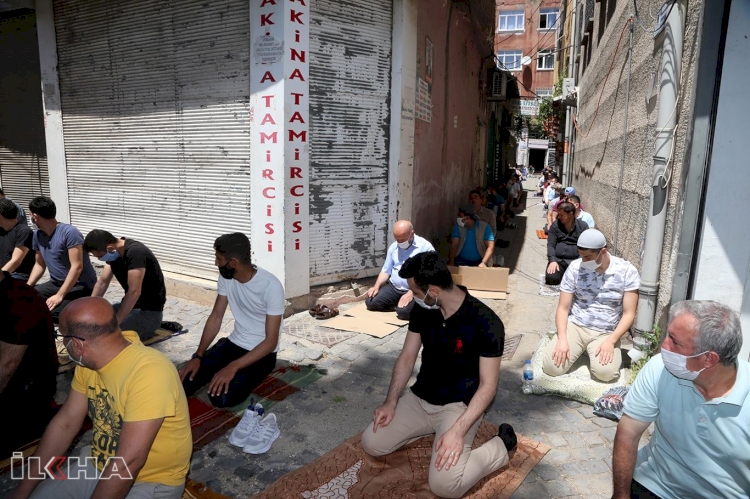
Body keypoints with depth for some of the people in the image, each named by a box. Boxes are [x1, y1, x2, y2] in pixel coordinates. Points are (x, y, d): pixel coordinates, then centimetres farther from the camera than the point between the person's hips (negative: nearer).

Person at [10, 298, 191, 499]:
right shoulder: (89, 361, -6)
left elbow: (128, 462, -31)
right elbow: (65, 423, 4)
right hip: (98, 466, 7)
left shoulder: (149, 372, -34)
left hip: (151, 482, -7)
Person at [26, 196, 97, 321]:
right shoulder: (37, 235, 6)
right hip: (56, 284, 8)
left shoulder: (69, 233, -19)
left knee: (52, 311, -29)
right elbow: (40, 264, 18)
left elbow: (77, 267, -23)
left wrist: (60, 295, -24)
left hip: (81, 287, -8)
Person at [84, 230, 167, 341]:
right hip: (130, 304, 10)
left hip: (149, 311, -10)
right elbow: (102, 282, 6)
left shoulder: (135, 252, -26)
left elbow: (134, 292, -31)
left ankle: (148, 328, -1)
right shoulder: (114, 252, 2)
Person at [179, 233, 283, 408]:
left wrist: (233, 367, -32)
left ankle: (243, 376, 7)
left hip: (261, 352, -6)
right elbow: (216, 317, 4)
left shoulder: (271, 286, -26)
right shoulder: (226, 277, -5)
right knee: (185, 382, -9)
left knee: (221, 398, -25)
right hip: (233, 343, 6)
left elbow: (271, 341, -24)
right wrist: (198, 356, -6)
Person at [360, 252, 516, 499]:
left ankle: (500, 447, 3)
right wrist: (391, 402, -6)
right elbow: (406, 358, 4)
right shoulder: (422, 310, -5)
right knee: (371, 444, -2)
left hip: (459, 405, -6)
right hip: (420, 398, 6)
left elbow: (487, 385, -18)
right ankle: (431, 429, 18)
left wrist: (458, 431, -27)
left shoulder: (486, 323, -23)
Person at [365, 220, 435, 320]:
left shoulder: (425, 247, -10)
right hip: (393, 287, 6)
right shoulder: (393, 247, 9)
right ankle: (398, 305, 4)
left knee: (403, 312, -32)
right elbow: (386, 271, 14)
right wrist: (376, 286, -4)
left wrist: (412, 293, -24)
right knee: (370, 302, -14)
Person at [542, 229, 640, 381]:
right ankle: (580, 349, 13)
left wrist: (611, 341, -19)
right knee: (551, 368, -19)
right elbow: (563, 308, -3)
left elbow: (629, 314, -6)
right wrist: (562, 339, -17)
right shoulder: (575, 268, -7)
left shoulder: (627, 271, -9)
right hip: (575, 326, 1)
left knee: (605, 372, -28)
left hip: (606, 333, 0)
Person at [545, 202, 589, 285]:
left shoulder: (583, 226, 4)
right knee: (551, 278, -26)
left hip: (576, 260, -1)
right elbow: (550, 245, 1)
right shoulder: (555, 225, 7)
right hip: (558, 259, 1)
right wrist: (552, 261, -14)